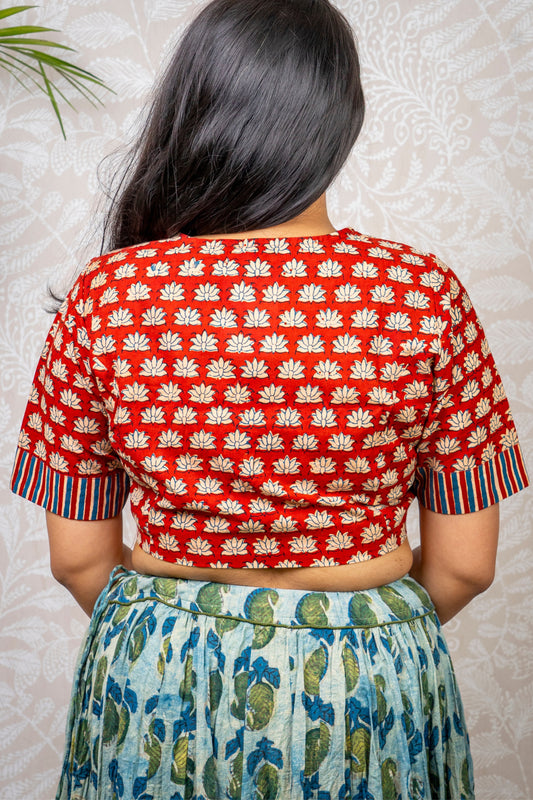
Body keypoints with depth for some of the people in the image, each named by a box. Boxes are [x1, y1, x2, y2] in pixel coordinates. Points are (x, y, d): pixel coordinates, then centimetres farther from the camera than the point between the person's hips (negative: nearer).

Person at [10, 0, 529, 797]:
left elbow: (79, 557, -6)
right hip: (367, 685, 0)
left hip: (157, 682, 1)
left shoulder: (106, 295, -14)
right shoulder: (423, 295, -16)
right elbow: (464, 564, -8)